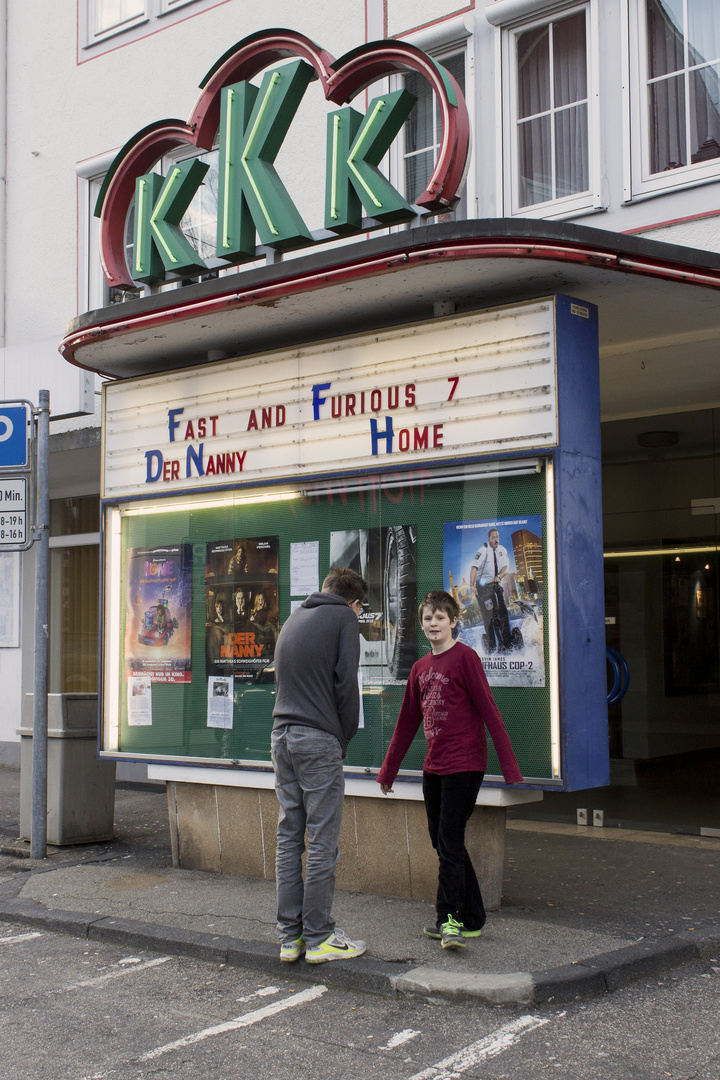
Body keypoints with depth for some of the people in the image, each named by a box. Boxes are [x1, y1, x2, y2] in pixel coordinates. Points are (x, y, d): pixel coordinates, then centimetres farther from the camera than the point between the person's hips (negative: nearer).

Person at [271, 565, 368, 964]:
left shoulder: (294, 618, 20)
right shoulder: (344, 617, 0)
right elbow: (346, 683, -9)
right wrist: (345, 737, 3)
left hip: (282, 735, 7)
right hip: (318, 740, -7)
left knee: (289, 839, 9)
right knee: (322, 842, -2)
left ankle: (289, 936, 13)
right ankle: (319, 938, 2)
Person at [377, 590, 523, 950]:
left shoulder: (465, 657, -7)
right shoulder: (420, 668, 13)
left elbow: (489, 711, -10)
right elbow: (406, 723, 20)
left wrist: (509, 767, -14)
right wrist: (388, 771, 23)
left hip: (464, 765, -7)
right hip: (434, 768, 7)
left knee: (449, 844, -8)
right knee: (443, 843, 10)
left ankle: (449, 919, 0)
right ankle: (471, 920, 19)